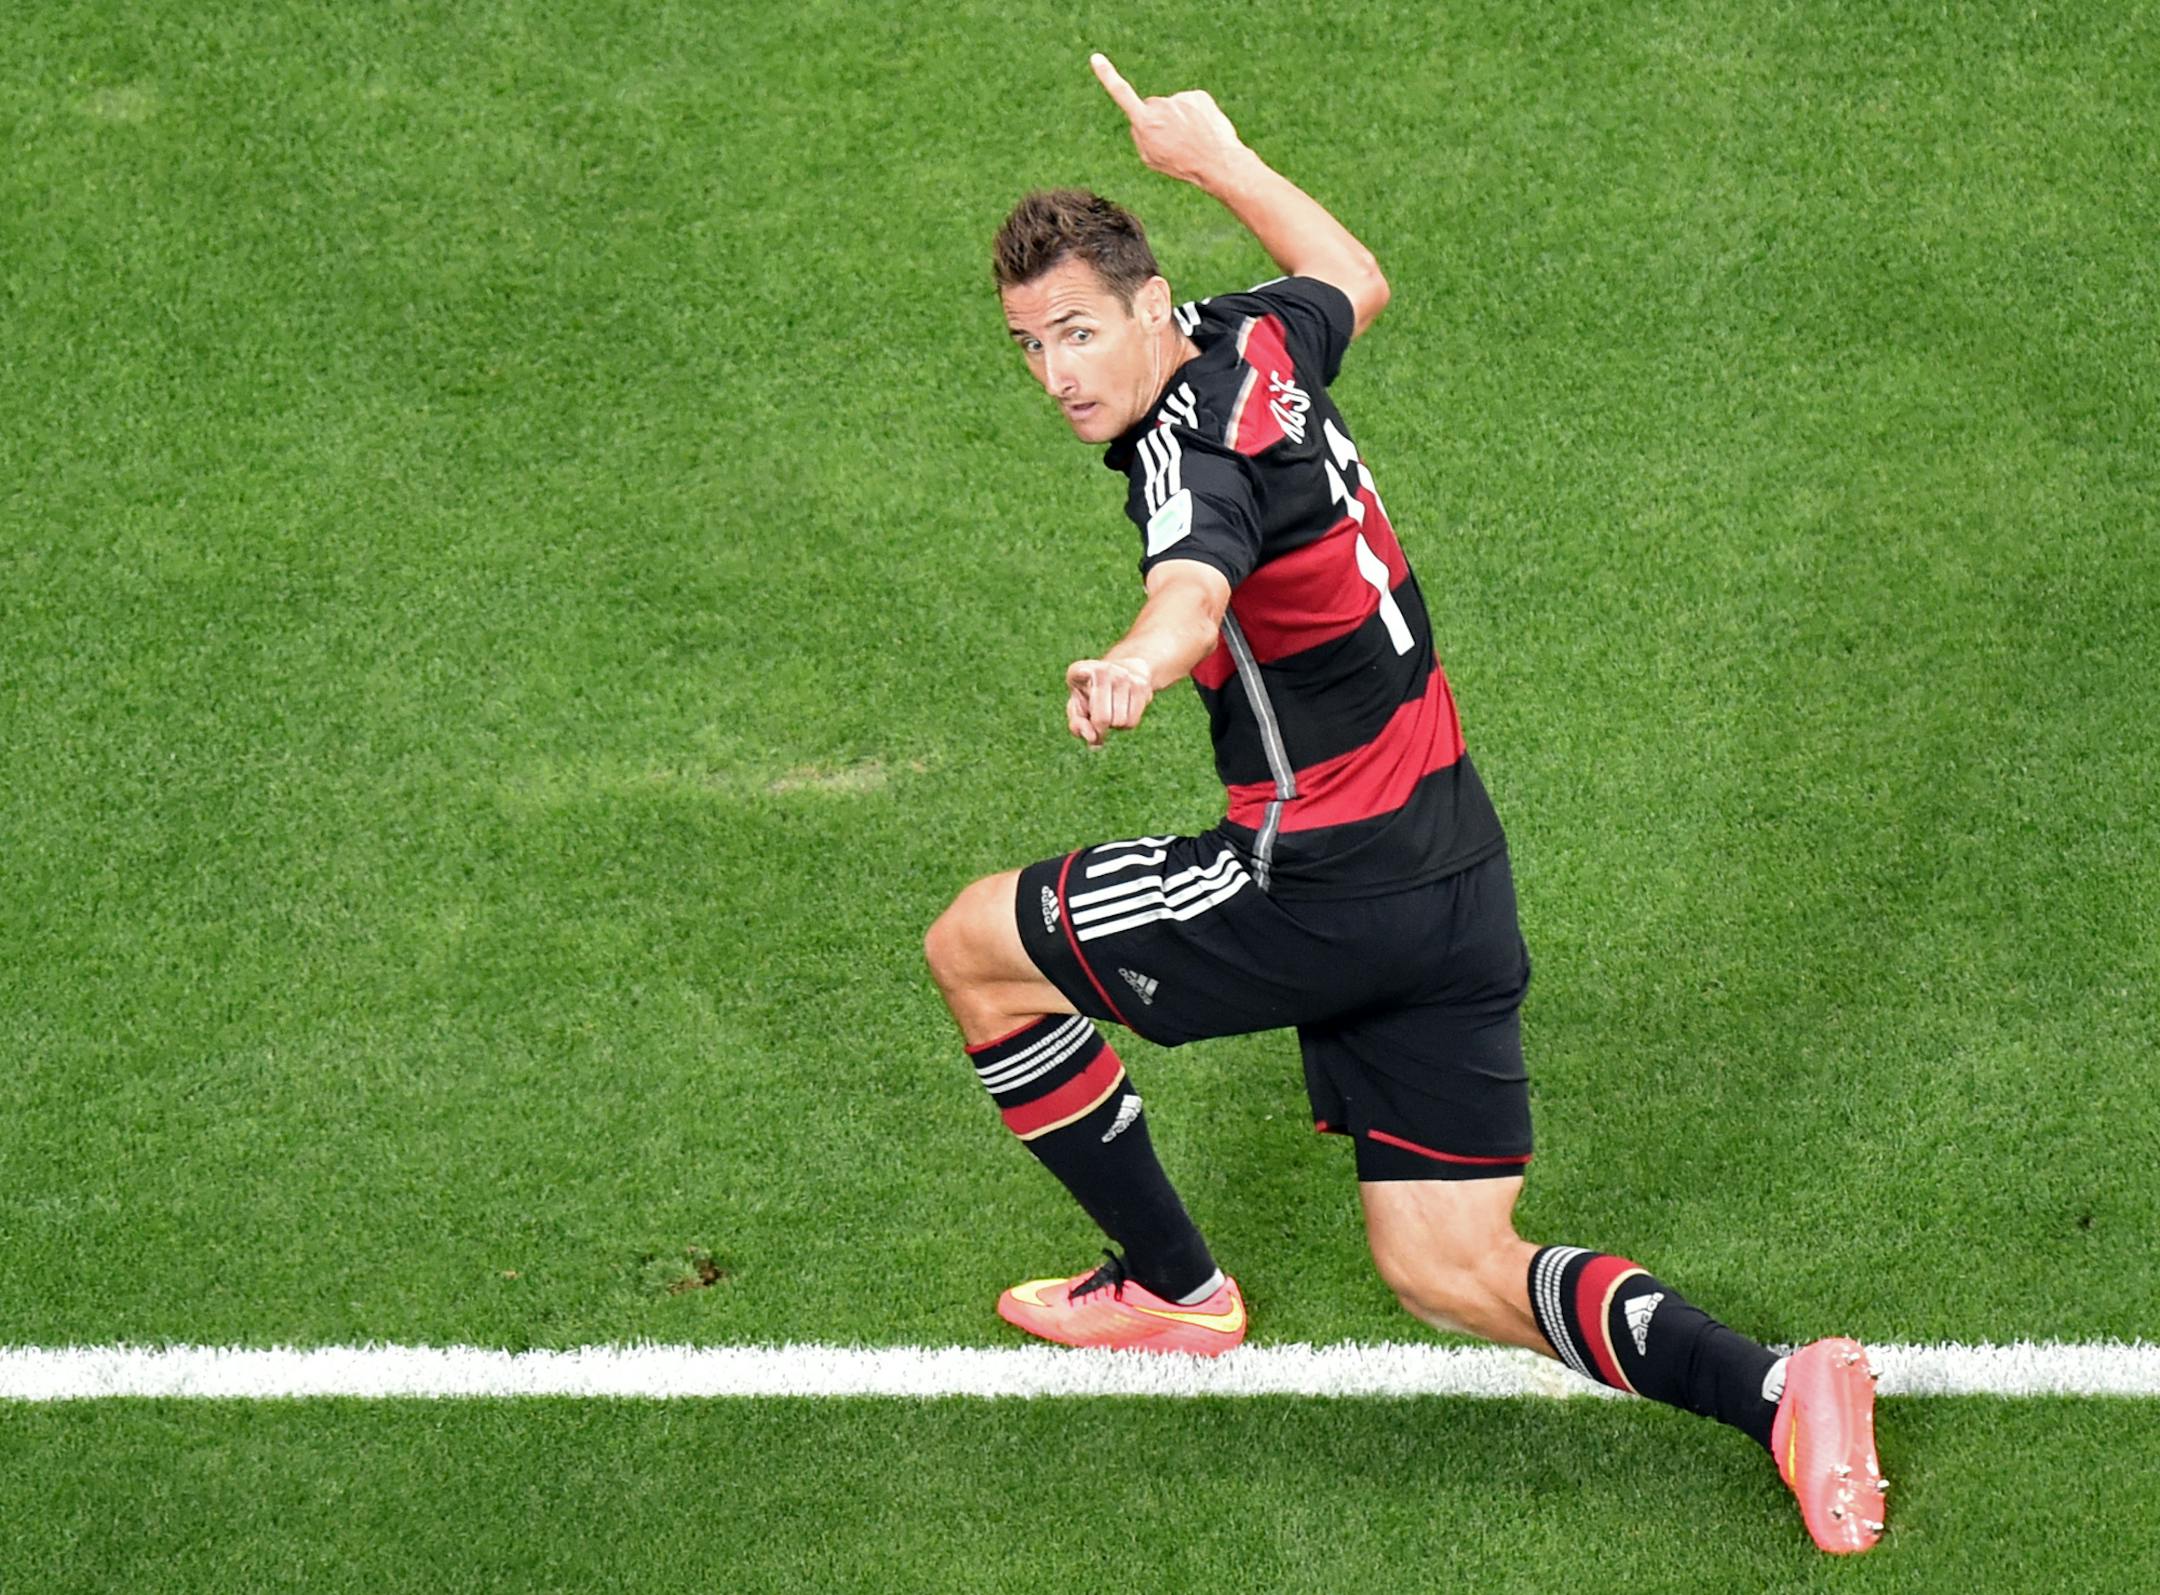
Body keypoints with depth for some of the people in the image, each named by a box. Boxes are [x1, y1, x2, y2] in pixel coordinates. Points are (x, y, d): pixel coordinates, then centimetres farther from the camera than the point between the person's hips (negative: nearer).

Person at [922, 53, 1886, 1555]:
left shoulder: (1190, 449, -20)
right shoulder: (1255, 344, 6)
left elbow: (1196, 584, -45)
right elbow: (1355, 280, 32)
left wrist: (1140, 663, -66)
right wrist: (1219, 156, 42)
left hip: (1329, 887, -9)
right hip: (1456, 880, 9)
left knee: (976, 944, 11)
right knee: (1452, 1271, 9)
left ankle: (1174, 1287, 19)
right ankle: (1774, 1390, -11)